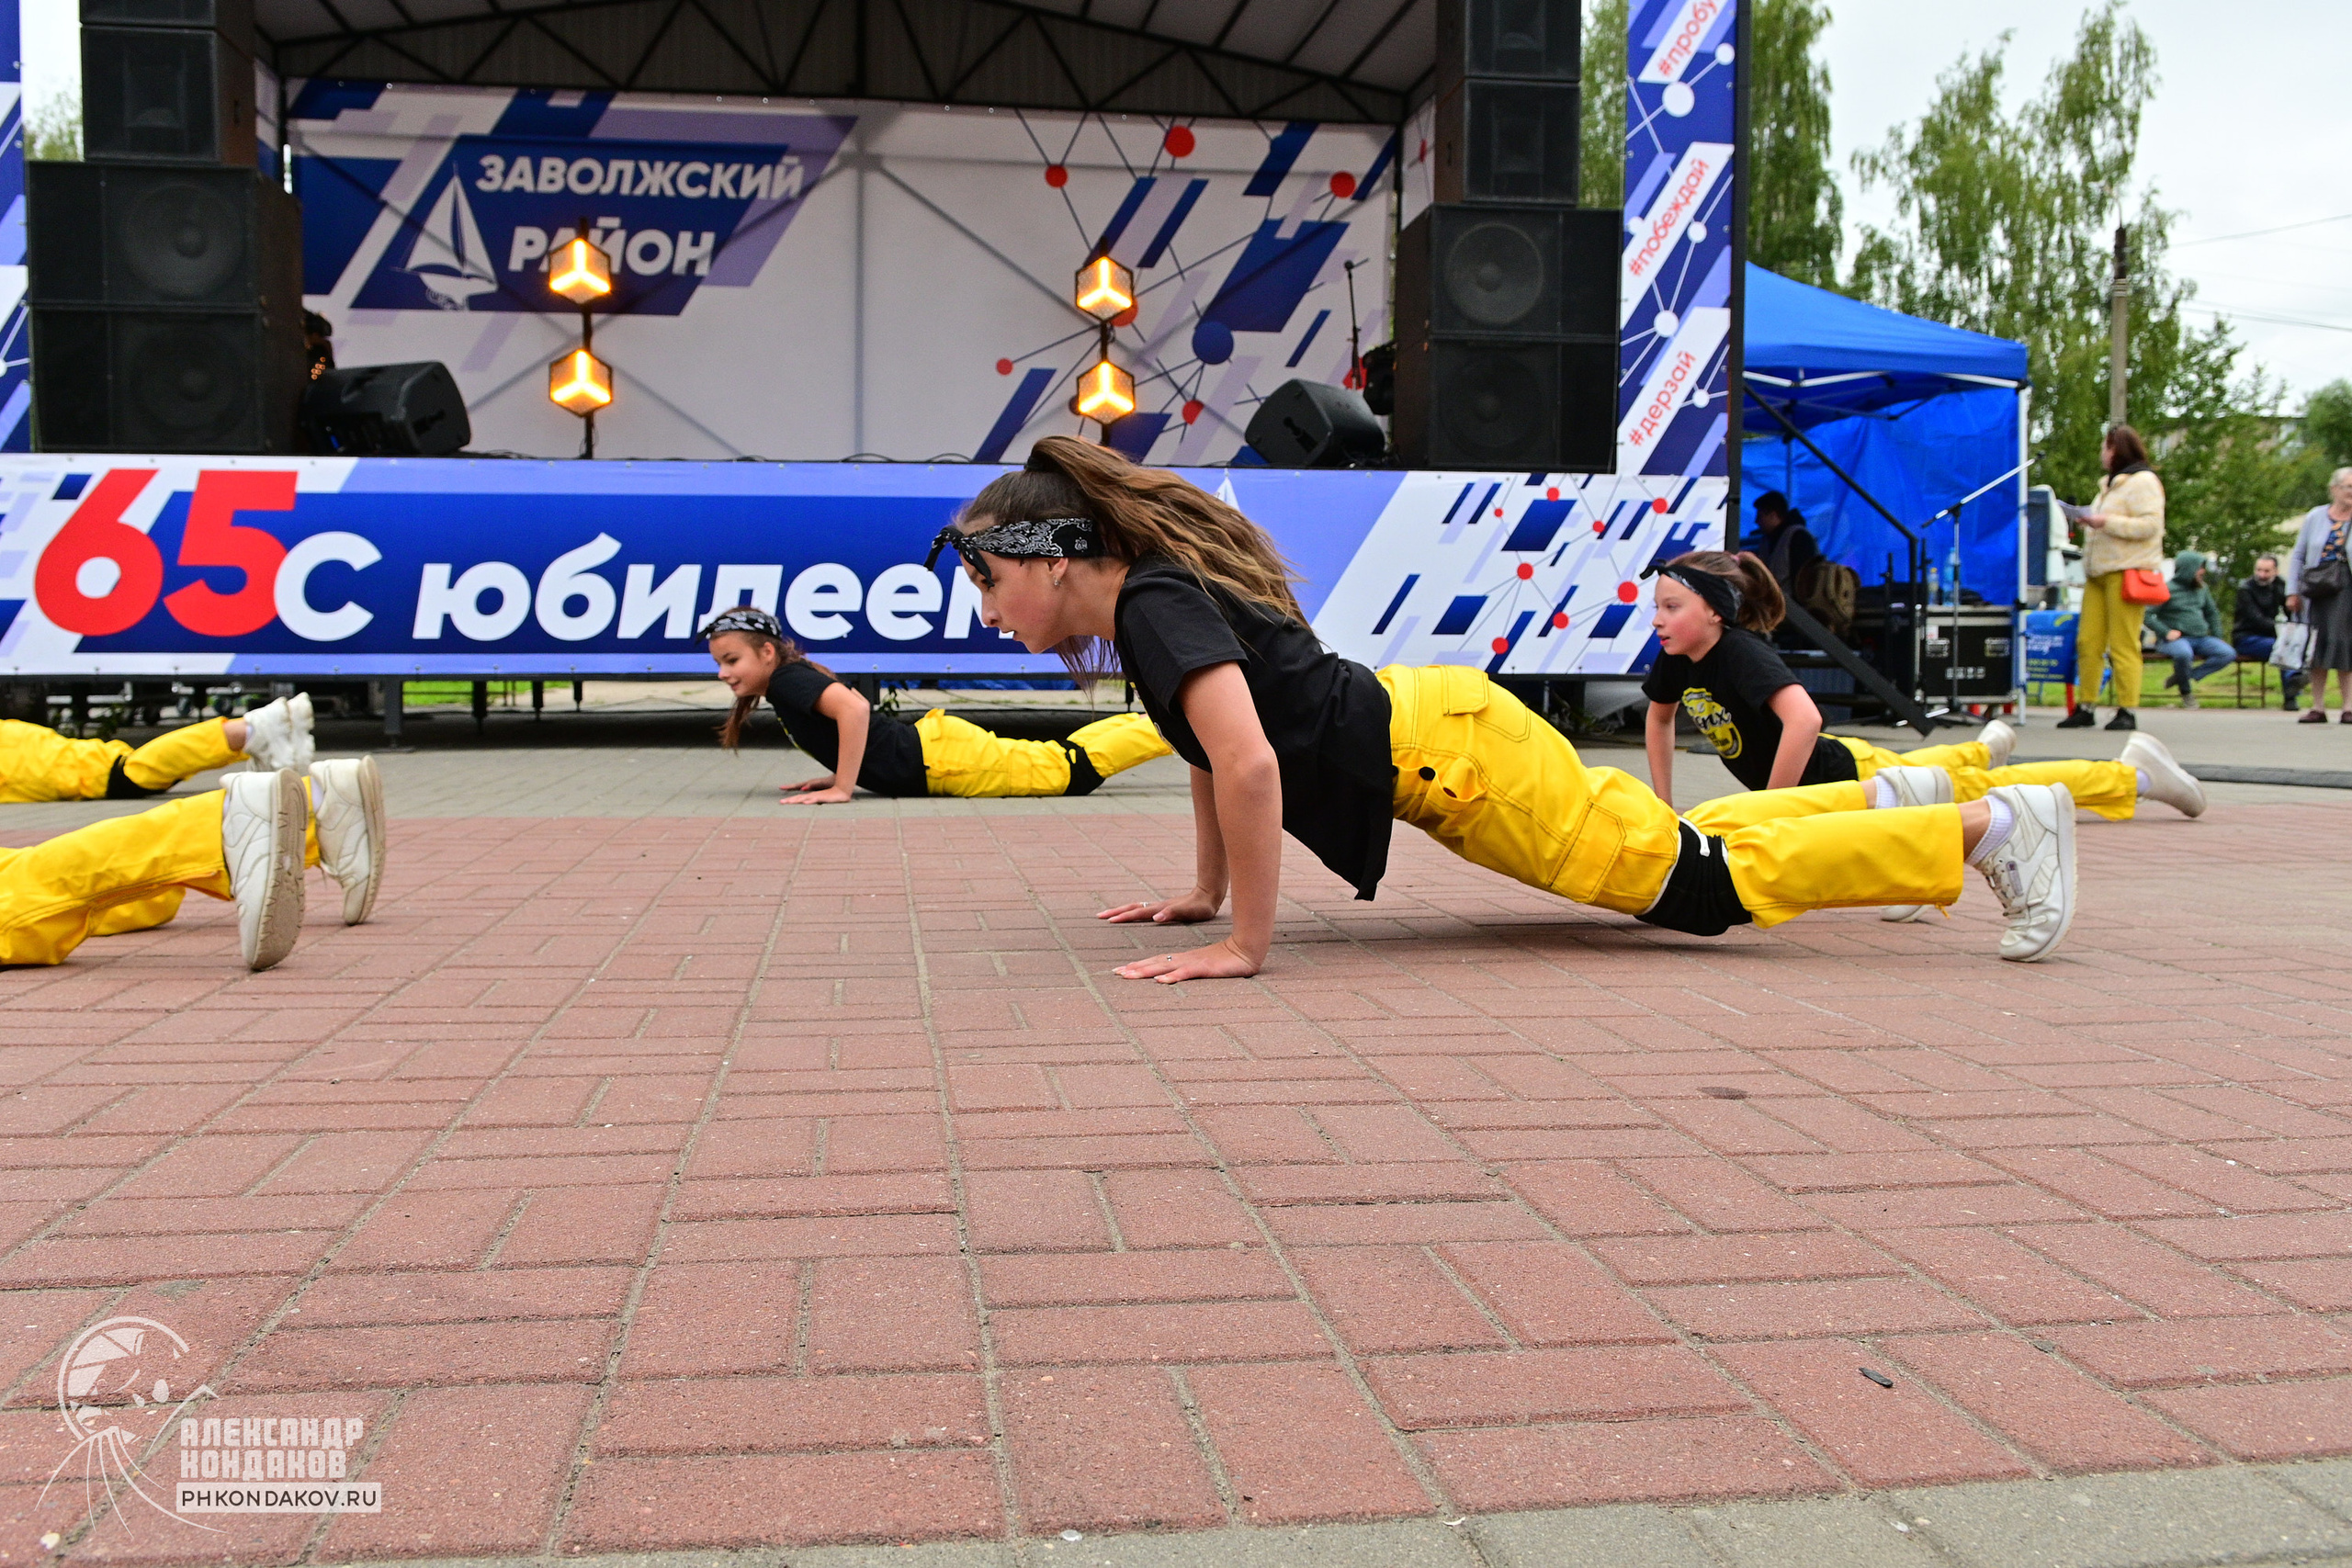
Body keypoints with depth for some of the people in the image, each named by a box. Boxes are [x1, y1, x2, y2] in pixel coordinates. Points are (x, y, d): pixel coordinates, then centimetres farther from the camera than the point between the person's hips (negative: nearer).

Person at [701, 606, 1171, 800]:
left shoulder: (788, 679, -14)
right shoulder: (794, 680, 14)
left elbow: (855, 708, -32)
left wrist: (842, 787, -27)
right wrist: (841, 773, 13)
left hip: (939, 755, -8)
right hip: (926, 742, 8)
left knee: (1073, 769, -5)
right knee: (1065, 761, 15)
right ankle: (1154, 715, 23)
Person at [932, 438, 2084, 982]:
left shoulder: (1158, 605, -21)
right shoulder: (1153, 597, 8)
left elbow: (1248, 765, -34)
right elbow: (1210, 751, 21)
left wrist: (1244, 944, -27)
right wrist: (1202, 896, 21)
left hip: (1445, 747, -9)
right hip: (1417, 731, 9)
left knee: (1703, 884, -5)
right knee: (1662, 851, 22)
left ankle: (1991, 825, 4)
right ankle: (1875, 803, 37)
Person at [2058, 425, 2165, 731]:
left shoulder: (2143, 481, -5)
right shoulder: (2111, 484, 25)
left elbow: (2150, 525, -16)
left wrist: (2107, 522, -19)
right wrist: (2090, 522, 16)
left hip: (2126, 572, -9)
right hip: (2099, 572, 9)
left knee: (2123, 644, -9)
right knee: (2088, 641, 4)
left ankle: (2127, 711, -6)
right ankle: (2085, 707, 9)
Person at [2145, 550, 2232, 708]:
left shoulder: (2202, 589, 16)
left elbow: (2212, 612, 28)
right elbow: (2146, 614, -13)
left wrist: (2216, 637, 16)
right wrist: (2166, 632, -19)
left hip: (2200, 638, 6)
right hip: (2175, 639, -6)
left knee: (2228, 654, -18)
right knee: (2184, 653, -41)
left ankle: (2189, 676, -12)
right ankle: (2186, 692, -15)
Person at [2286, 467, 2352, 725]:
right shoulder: (2316, 517, 8)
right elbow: (2297, 556, 10)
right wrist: (2292, 592, 2)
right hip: (2318, 592, 1)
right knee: (2317, 647, 3)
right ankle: (2318, 707, 8)